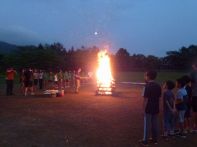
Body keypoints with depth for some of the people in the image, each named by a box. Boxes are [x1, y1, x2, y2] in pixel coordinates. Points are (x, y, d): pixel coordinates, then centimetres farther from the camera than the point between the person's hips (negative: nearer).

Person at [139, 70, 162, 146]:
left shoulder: (147, 86, -16)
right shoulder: (158, 86, 5)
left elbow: (145, 99, -17)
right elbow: (159, 97, 10)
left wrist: (143, 108, -11)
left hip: (148, 109, -6)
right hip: (156, 108, 6)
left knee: (147, 124, 2)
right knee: (155, 124, 13)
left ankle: (145, 140, 9)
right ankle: (155, 139, 22)